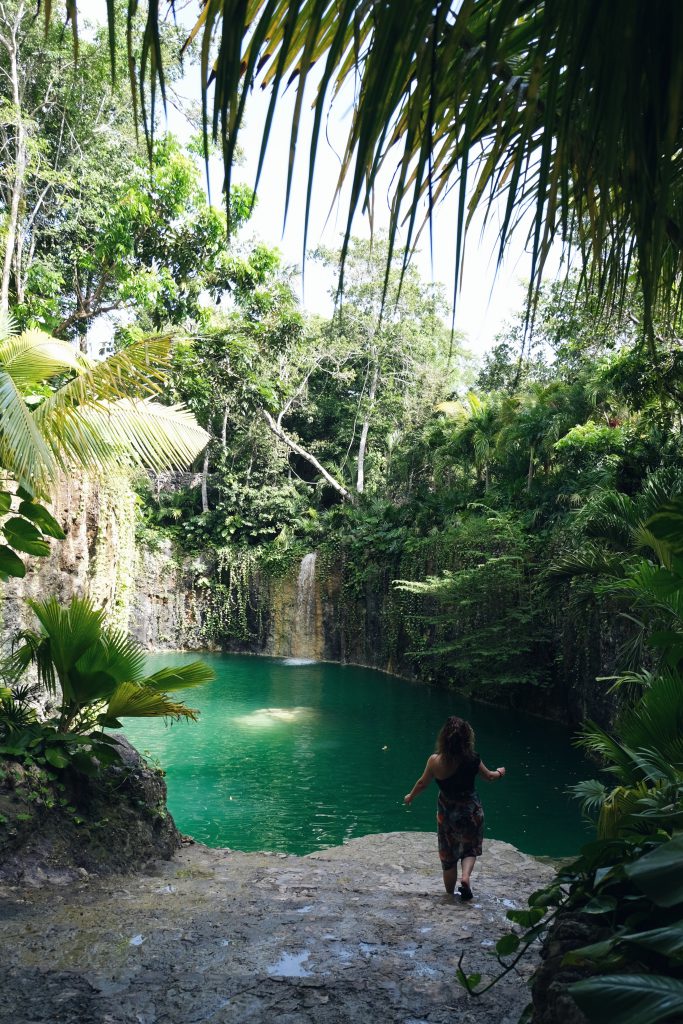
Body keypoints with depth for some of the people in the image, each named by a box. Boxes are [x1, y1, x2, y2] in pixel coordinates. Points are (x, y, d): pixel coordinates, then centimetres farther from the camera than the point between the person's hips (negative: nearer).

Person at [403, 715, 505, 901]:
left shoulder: (435, 761, -18)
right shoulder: (473, 760, -17)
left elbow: (422, 783, -3)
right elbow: (488, 777, 2)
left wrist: (410, 796, 17)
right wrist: (499, 773, 25)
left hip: (446, 811, 1)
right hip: (470, 810, -1)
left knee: (448, 856, 19)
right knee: (470, 849, 21)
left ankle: (450, 895, 28)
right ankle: (465, 876, -5)